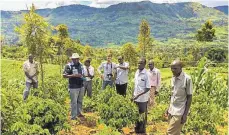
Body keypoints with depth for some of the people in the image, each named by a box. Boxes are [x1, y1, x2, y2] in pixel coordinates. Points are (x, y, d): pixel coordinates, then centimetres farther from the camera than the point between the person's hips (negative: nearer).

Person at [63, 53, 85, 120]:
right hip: (73, 87, -6)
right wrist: (74, 75, -23)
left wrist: (82, 76, 7)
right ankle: (73, 117, 10)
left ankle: (79, 113, 33)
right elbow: (64, 75, -15)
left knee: (80, 101, 17)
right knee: (74, 102, -1)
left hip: (81, 86, 7)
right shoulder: (69, 66, -10)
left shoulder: (80, 65, 10)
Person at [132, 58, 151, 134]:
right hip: (136, 98, 6)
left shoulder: (147, 74, -17)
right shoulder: (137, 72, 3)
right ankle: (137, 129, 35)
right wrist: (134, 95, 11)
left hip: (143, 99, -6)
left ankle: (142, 130, 27)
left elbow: (148, 88, -17)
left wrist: (138, 95, -22)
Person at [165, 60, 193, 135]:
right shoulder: (173, 78, 5)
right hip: (171, 110, 7)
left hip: (179, 112, -6)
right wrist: (169, 108, 14)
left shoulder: (187, 79, -15)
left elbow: (189, 97, -12)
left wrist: (185, 114, -13)